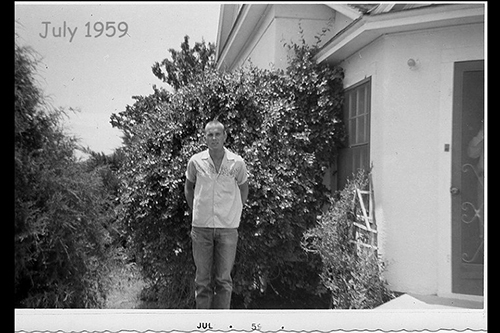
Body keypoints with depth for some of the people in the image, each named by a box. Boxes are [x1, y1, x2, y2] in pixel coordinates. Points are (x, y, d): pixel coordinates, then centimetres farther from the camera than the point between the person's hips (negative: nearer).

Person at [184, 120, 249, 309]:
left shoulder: (237, 163, -4)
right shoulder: (196, 161, -2)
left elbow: (243, 188, 12)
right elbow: (188, 188, 15)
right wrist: (195, 211, 10)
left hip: (228, 227, -1)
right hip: (201, 227, 1)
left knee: (223, 280, 3)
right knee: (203, 279, 7)